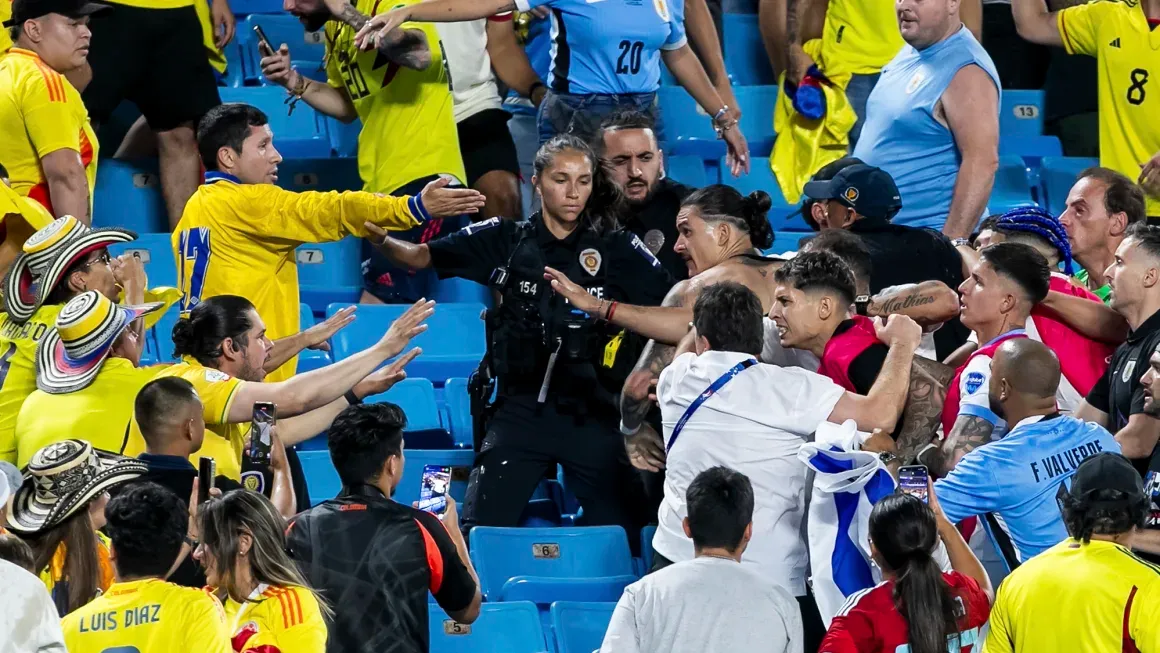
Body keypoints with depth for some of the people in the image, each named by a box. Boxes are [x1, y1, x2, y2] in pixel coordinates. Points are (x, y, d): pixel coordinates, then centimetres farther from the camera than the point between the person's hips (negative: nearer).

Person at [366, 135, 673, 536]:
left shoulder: (618, 250, 4)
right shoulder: (506, 241, 6)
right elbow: (420, 257, 1)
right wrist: (377, 236, -19)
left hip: (593, 413, 0)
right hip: (521, 409, 0)